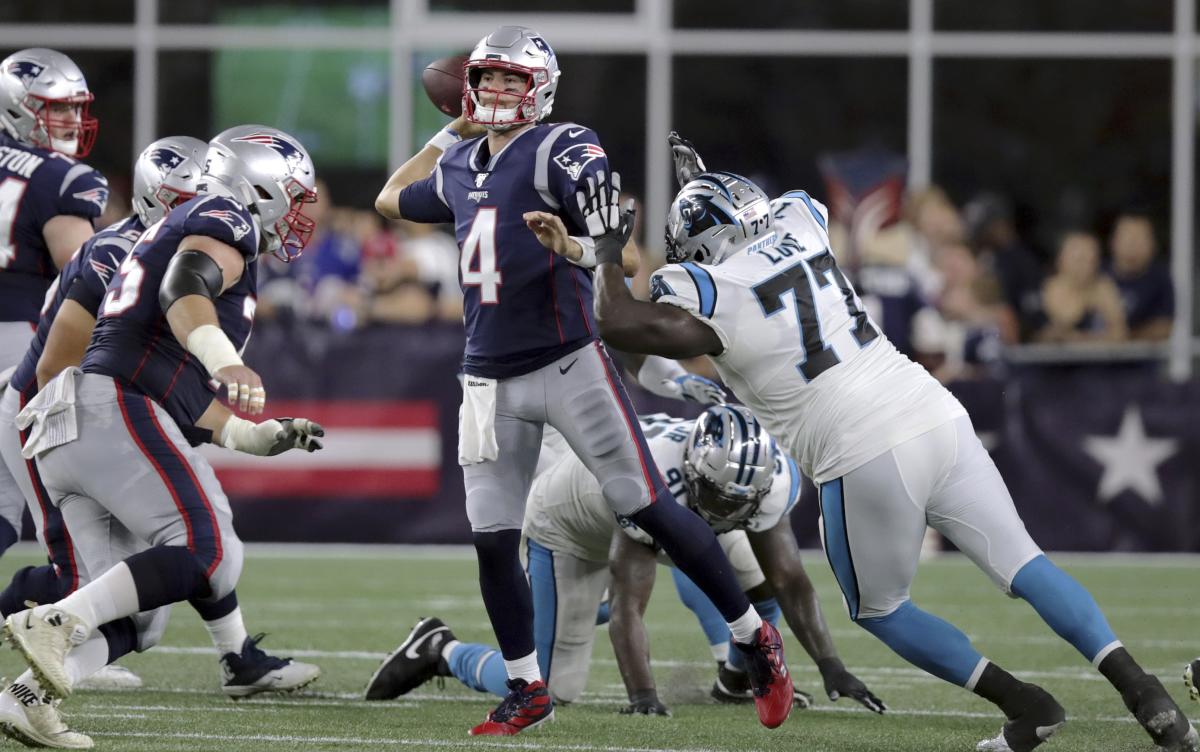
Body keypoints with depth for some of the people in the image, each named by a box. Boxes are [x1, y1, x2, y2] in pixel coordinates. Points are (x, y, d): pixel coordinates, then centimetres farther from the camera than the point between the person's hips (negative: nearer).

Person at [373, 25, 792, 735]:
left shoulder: (563, 149, -9)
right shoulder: (459, 167, 12)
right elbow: (391, 201, 33)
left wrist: (574, 249, -40)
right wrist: (449, 135, 29)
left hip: (568, 364, -6)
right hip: (491, 379, 6)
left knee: (650, 509, -6)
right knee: (493, 542, 3)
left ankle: (757, 639, 6)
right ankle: (528, 690, 17)